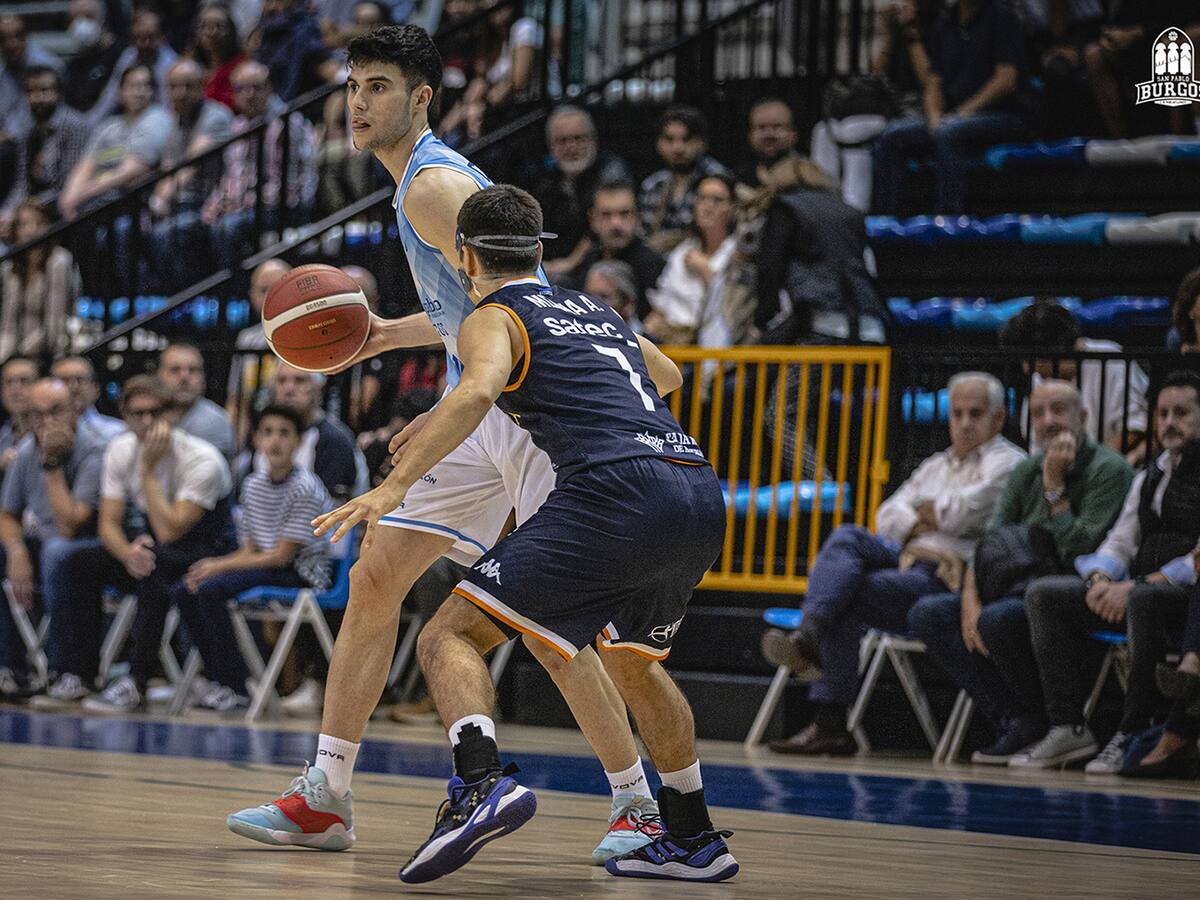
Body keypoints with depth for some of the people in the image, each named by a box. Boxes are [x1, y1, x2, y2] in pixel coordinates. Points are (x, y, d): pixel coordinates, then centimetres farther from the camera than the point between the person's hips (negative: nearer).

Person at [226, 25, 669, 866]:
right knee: (375, 577, 6)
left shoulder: (434, 186, -15)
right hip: (483, 415, 10)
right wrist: (392, 333, 17)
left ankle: (640, 807, 1)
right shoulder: (424, 182, 16)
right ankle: (326, 797, 9)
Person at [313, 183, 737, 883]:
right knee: (633, 658, 32)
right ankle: (694, 840, 35)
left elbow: (478, 391, -15)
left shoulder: (493, 319, 9)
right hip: (702, 493, 7)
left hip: (618, 490, -7)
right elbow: (666, 376, 50)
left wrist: (395, 485, -20)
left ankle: (484, 783, -31)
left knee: (450, 637, -5)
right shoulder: (596, 311, 30)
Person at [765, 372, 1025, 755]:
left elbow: (966, 512, -12)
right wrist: (916, 523, -1)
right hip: (905, 559, 7)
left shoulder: (1007, 463, 4)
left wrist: (927, 511, 8)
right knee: (849, 537, -20)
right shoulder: (936, 465, 30)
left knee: (844, 595, -24)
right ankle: (808, 635, -37)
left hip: (947, 579, -7)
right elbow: (887, 515, 20)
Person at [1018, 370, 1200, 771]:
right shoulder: (1149, 478, 22)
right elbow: (1120, 541, 19)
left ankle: (1133, 734, -32)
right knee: (1044, 594, -8)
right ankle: (1069, 727, -16)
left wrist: (1140, 585, -22)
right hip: (1140, 586, 8)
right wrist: (1100, 579, -5)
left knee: (1143, 601, -40)